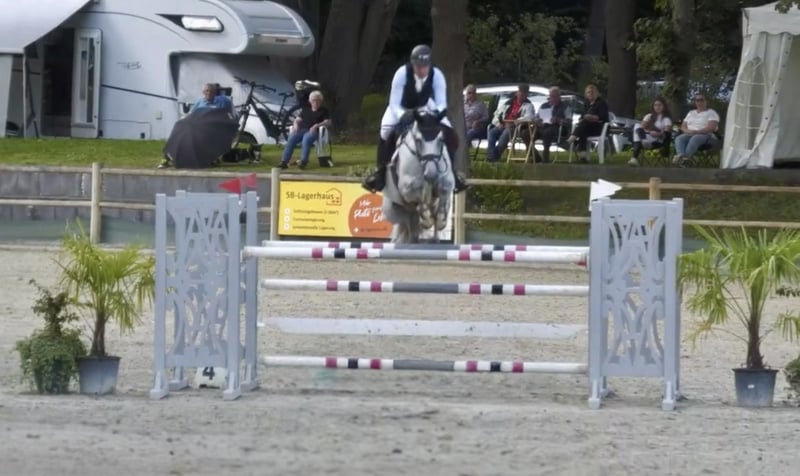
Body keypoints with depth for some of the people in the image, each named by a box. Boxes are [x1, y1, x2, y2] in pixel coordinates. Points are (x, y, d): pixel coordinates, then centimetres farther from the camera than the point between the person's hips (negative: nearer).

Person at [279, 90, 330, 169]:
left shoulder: (323, 110, 13)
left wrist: (316, 125, -15)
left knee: (306, 139, -39)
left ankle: (303, 162, -43)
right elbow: (299, 119, 24)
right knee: (291, 139, -27)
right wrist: (296, 123, -1)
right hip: (302, 129, 4)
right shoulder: (306, 109, 26)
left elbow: (327, 122, 1)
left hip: (313, 131, -4)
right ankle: (284, 161, -32)